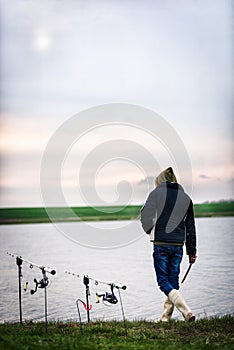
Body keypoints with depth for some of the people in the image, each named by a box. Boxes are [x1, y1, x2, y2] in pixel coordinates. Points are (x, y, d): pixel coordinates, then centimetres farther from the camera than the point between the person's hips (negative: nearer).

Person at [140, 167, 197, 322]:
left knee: (163, 281, 0)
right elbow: (190, 227, 13)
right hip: (178, 245, 5)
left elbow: (145, 216, -9)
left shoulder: (157, 193, -2)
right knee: (173, 281, 13)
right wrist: (192, 251, 18)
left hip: (161, 244, -5)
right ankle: (166, 317, 18)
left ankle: (187, 312, -15)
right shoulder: (186, 197, 11)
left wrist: (150, 231, 13)